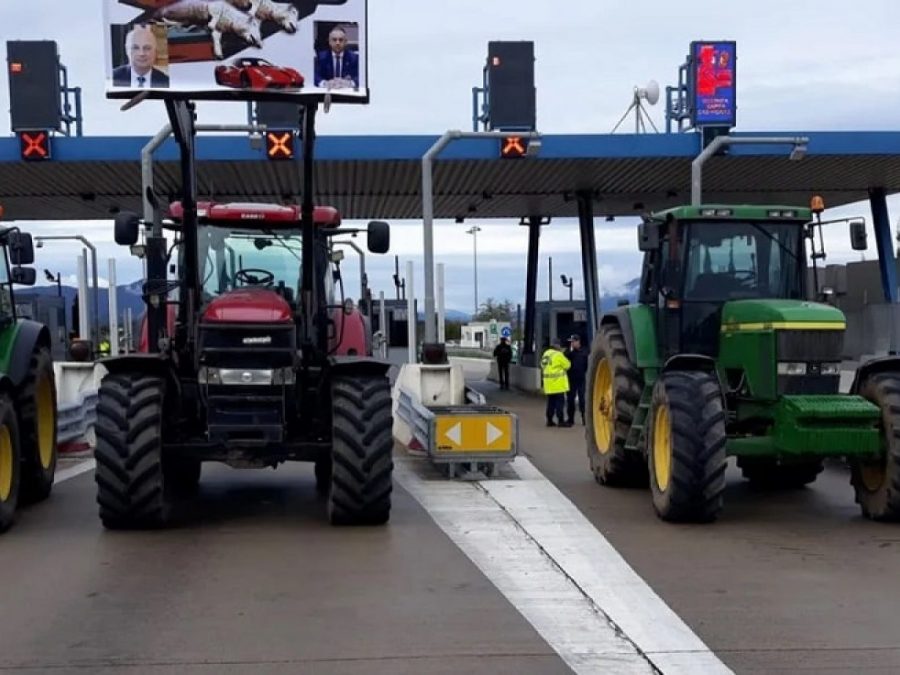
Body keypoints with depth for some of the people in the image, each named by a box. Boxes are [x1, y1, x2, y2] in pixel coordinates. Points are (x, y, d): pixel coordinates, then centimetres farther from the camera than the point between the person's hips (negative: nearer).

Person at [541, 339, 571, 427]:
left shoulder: (546, 353, 11)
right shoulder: (558, 355, -13)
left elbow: (543, 366, 17)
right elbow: (567, 365, -6)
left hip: (548, 384, 8)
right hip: (558, 383, -8)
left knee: (551, 402, 13)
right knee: (560, 401, -4)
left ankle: (549, 420, 14)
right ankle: (561, 421, -5)